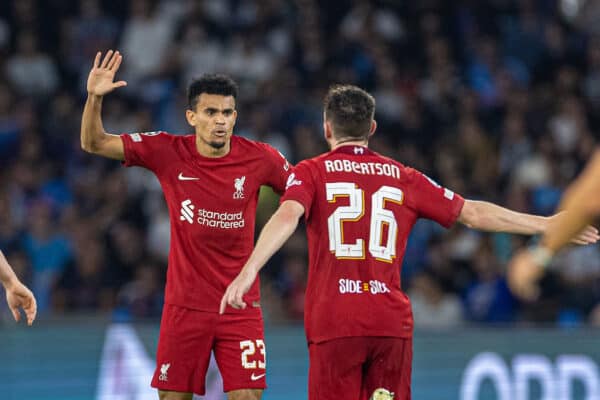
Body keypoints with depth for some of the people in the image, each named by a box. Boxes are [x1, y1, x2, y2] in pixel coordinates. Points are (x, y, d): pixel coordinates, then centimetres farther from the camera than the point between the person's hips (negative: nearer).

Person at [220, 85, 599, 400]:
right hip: (392, 321, 2)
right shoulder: (403, 177, 13)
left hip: (334, 322, -2)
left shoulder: (311, 172, 5)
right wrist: (548, 224, 25)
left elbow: (287, 216, -14)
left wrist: (249, 271, -26)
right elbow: (472, 213, 15)